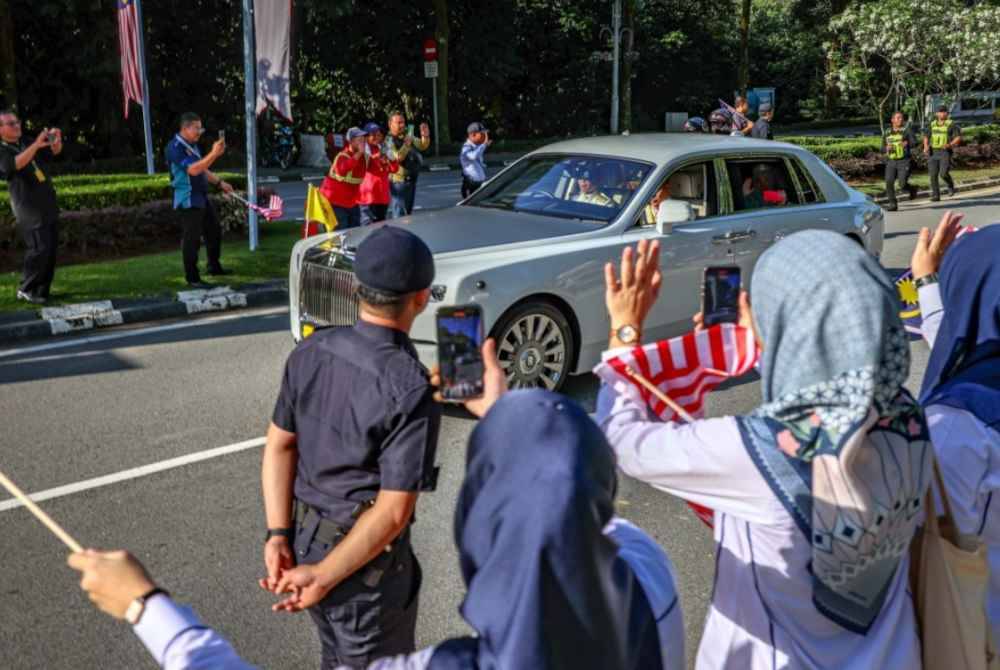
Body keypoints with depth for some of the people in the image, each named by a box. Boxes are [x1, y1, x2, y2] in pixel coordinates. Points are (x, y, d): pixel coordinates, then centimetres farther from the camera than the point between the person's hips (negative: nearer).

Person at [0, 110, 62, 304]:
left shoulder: (26, 143, 16)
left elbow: (55, 151, 17)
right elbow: (16, 164, -25)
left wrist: (56, 139, -6)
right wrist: (36, 145, -36)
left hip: (48, 206, 7)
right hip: (30, 209, -7)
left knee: (51, 249, 6)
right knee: (40, 248, -15)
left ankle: (41, 291, 14)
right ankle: (25, 289, -2)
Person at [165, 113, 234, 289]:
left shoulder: (192, 145, 13)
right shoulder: (175, 147, -17)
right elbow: (193, 169, -29)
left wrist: (220, 182, 17)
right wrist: (214, 154, -33)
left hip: (202, 198, 10)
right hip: (187, 201, -10)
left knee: (214, 231, 18)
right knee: (192, 239, -5)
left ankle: (214, 267, 35)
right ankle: (192, 279, 2)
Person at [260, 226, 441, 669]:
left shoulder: (311, 352, -6)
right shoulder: (412, 389, -25)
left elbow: (280, 445, -1)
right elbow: (392, 512, -25)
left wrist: (279, 535, -2)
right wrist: (324, 577, -19)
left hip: (304, 541, 6)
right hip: (364, 561, -6)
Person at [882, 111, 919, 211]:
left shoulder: (907, 130, -1)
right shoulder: (887, 132, 12)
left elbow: (915, 143, -11)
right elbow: (883, 147, 18)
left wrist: (907, 144, -32)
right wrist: (886, 148, -6)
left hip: (904, 162, -4)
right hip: (891, 162, 4)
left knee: (903, 184, -10)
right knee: (889, 183, -13)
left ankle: (912, 189, 25)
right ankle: (893, 204, -3)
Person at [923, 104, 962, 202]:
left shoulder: (951, 124, -4)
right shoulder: (933, 124, 11)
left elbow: (959, 138, -11)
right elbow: (926, 137, 17)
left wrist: (950, 144, -30)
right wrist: (926, 147, -4)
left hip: (945, 152, -4)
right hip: (933, 152, 4)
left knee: (943, 174, -16)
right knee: (933, 175, -6)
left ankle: (951, 186, 16)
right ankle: (936, 196, 1)